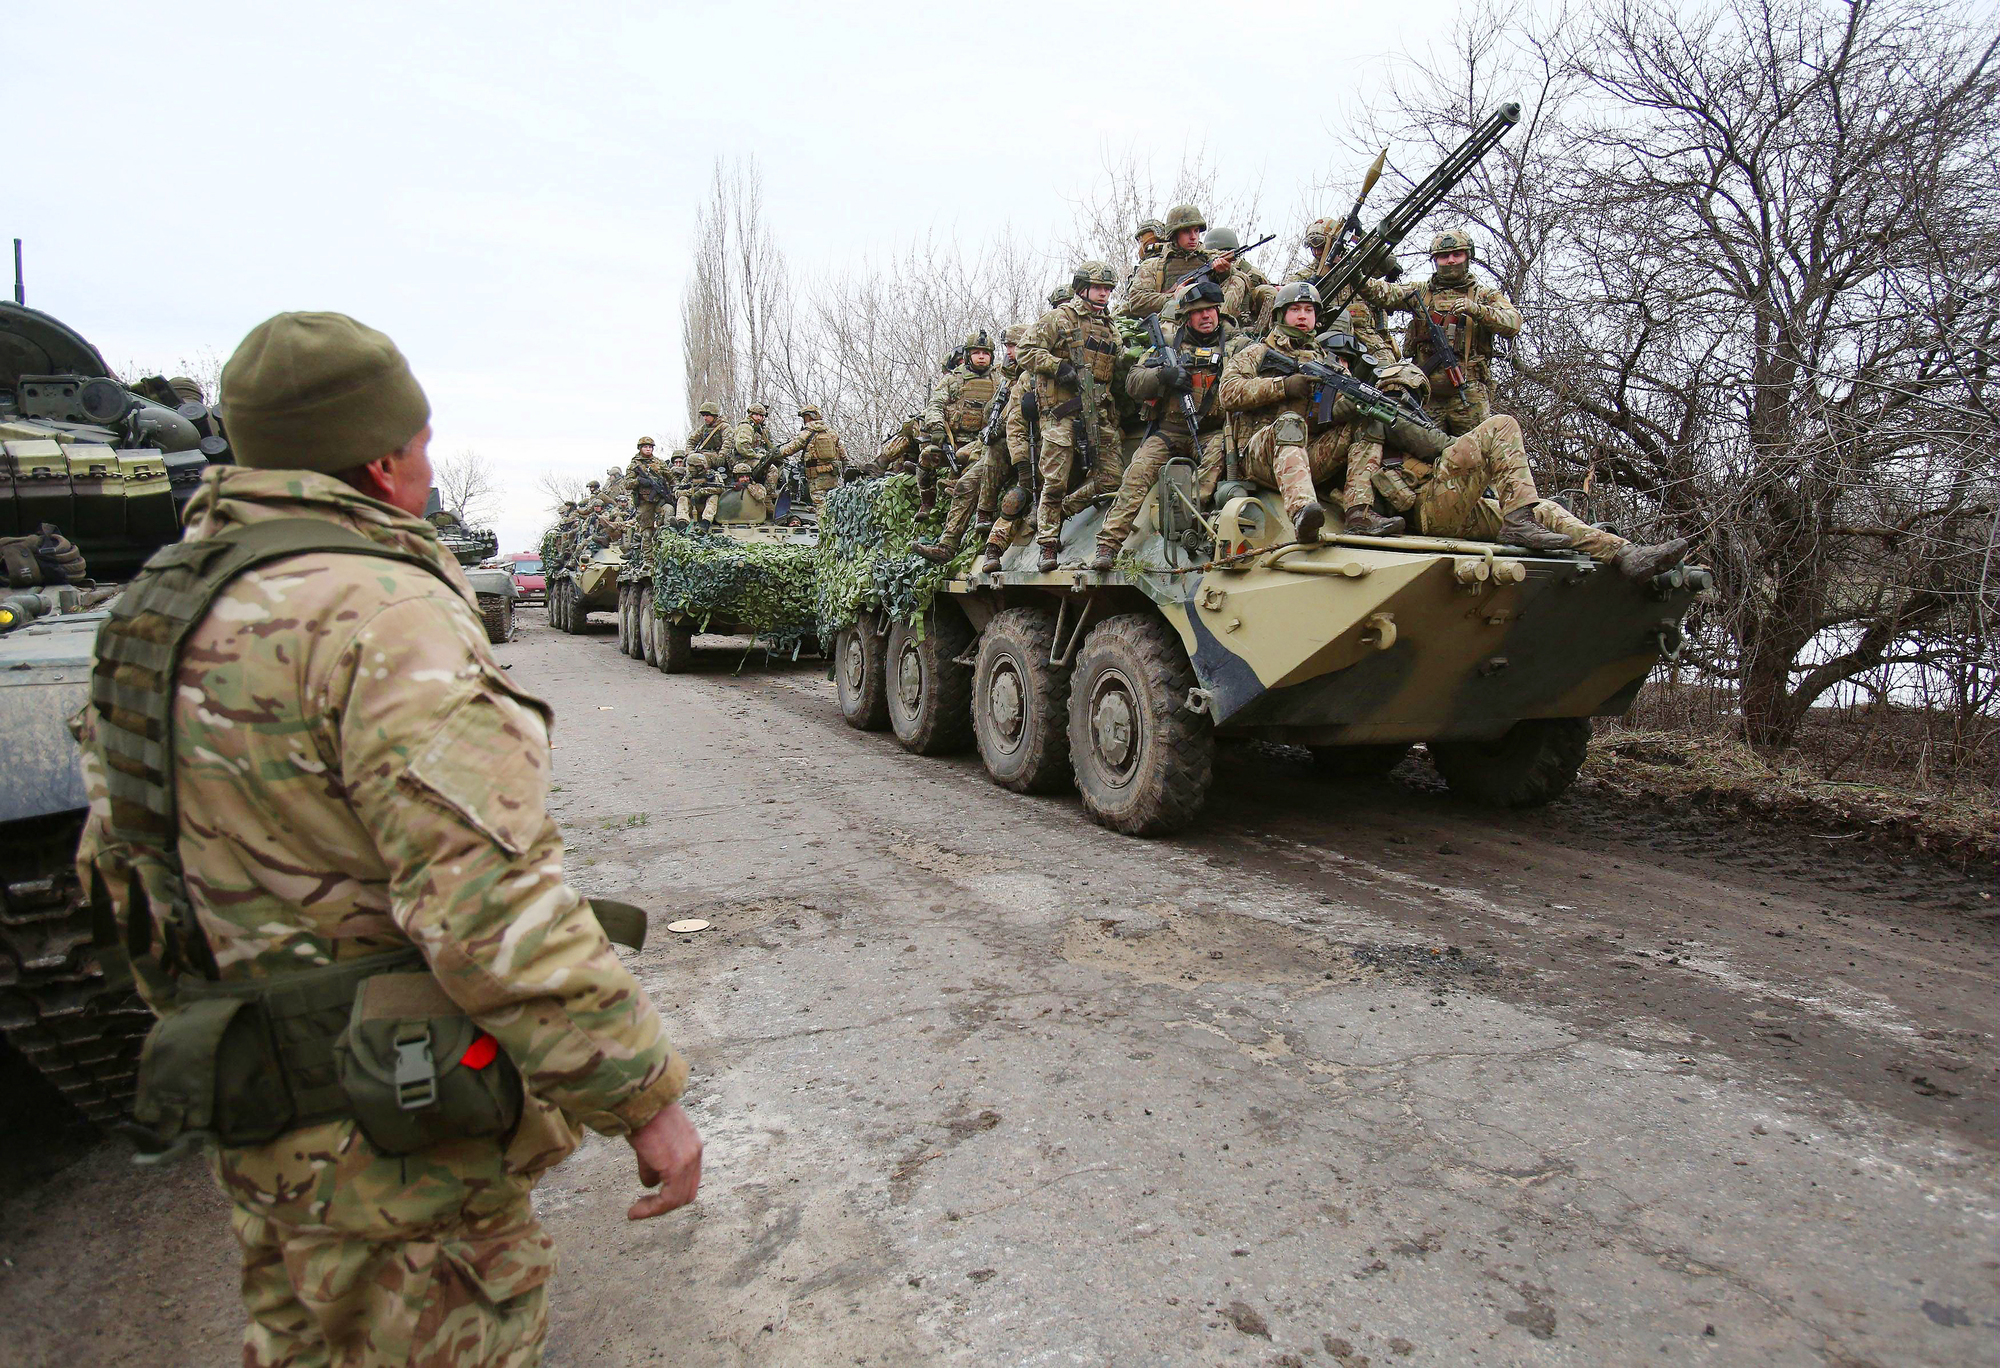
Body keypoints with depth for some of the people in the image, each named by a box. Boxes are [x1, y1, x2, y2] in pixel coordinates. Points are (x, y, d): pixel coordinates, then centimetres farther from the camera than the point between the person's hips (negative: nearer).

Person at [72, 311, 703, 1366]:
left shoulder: (163, 600, 5)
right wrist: (644, 1097, -25)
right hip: (395, 1129, -9)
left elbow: (112, 854, 15)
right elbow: (491, 904, -33)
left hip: (256, 1114, 9)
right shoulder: (379, 608, -26)